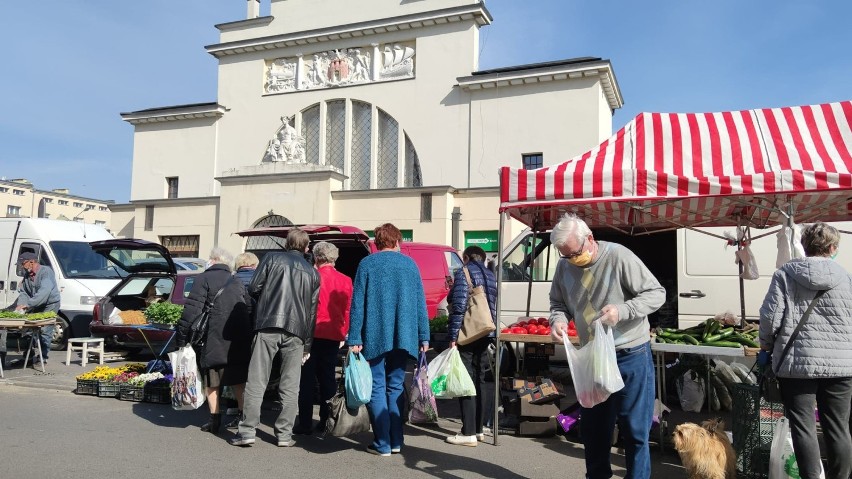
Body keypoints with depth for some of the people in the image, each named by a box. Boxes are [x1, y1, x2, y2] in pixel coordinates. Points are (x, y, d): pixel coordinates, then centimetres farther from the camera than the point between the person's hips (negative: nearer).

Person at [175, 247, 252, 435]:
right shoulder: (237, 282, 19)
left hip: (215, 338, -5)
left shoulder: (204, 278, 1)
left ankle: (215, 420, 6)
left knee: (211, 380, 6)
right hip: (241, 340, 5)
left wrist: (181, 337, -7)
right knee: (239, 379, 14)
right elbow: (249, 308, 15)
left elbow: (192, 309, -9)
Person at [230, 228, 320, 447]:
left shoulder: (272, 258, 8)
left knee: (256, 382, 2)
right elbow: (312, 310, 14)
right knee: (290, 386, 7)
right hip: (296, 331, 2)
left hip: (268, 325, -2)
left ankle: (247, 431, 1)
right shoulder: (313, 272, 15)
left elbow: (253, 288, 1)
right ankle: (284, 434, 8)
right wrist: (307, 345, 17)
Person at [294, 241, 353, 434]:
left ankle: (305, 423, 5)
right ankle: (326, 420, 16)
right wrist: (343, 334, 14)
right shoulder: (345, 281, 1)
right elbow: (348, 310, 5)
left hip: (312, 333, -3)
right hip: (333, 335, 3)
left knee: (307, 379, 4)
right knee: (327, 378, 14)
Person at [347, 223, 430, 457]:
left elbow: (357, 303, -5)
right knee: (395, 387, 14)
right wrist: (423, 336, 10)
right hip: (403, 337, 3)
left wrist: (354, 338, -5)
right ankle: (396, 441, 17)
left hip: (375, 337, -3)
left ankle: (382, 444, 4)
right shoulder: (409, 264, 8)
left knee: (377, 388, 4)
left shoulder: (367, 264, 0)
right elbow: (420, 303, 7)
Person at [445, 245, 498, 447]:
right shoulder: (491, 276, 15)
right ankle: (478, 429, 22)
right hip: (484, 336, 7)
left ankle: (469, 433, -3)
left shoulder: (464, 273, -8)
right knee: (479, 381, 15)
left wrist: (453, 337, -15)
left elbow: (459, 306, -16)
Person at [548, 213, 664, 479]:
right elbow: (558, 302, 12)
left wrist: (622, 310, -29)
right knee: (593, 426, 17)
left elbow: (657, 293, -14)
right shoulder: (564, 265, -2)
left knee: (634, 429, 3)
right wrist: (558, 319, -11)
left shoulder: (618, 256, -18)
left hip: (630, 357, -5)